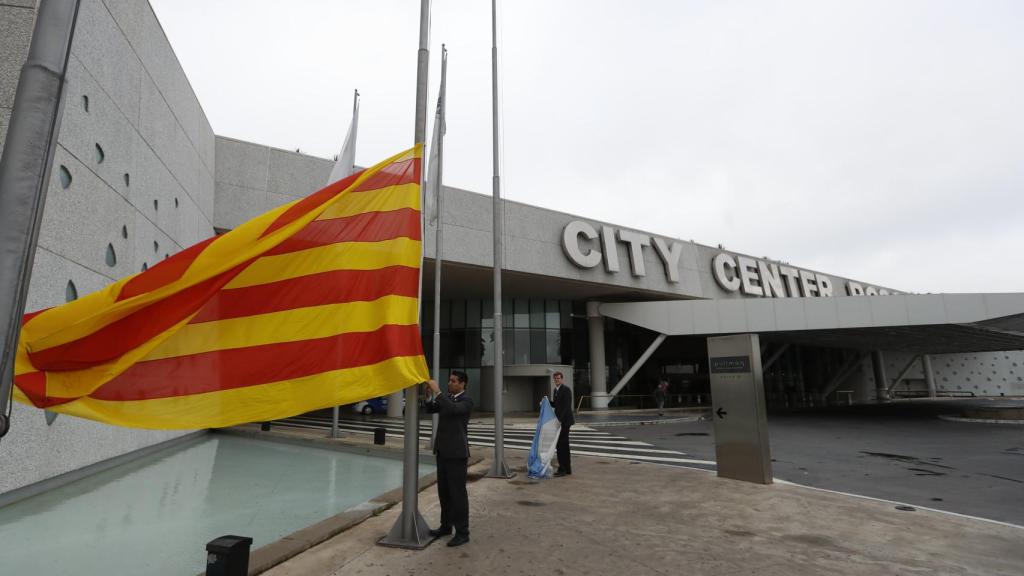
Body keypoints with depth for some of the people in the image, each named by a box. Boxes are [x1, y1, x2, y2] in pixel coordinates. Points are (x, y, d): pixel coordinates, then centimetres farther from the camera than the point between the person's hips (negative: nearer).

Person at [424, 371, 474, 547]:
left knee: (458, 492, -3)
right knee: (443, 491, 15)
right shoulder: (446, 398, 11)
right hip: (443, 451, 8)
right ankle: (446, 525, 29)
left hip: (456, 452, -8)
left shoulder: (467, 400, -12)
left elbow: (453, 409, -31)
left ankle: (462, 533, 6)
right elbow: (430, 409, 7)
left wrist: (437, 392, -30)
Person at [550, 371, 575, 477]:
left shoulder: (566, 389, -13)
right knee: (564, 444, 12)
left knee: (560, 444, -9)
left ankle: (562, 469, -4)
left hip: (565, 420, -9)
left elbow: (567, 406, -20)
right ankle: (567, 469, 19)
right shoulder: (556, 390, 14)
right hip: (559, 420, 9)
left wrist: (560, 419, -24)